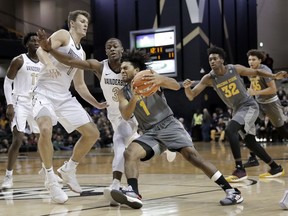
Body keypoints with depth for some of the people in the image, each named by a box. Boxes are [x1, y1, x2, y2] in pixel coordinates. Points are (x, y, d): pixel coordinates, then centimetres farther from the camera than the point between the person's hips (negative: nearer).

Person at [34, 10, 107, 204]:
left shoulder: (81, 53, 19)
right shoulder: (63, 35, -2)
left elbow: (79, 85, 25)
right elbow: (41, 49, -19)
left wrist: (97, 104, 17)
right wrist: (49, 63, -40)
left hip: (65, 97, 8)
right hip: (45, 93, -8)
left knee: (93, 133, 3)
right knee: (46, 130, -34)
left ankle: (68, 169, 20)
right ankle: (51, 179, -19)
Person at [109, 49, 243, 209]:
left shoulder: (150, 77, -1)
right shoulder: (123, 93, 9)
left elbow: (176, 86, -16)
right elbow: (126, 116, -9)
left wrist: (160, 80, -39)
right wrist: (134, 99, -29)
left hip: (168, 125, -4)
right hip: (150, 133, 4)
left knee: (192, 155, -20)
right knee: (129, 153, -22)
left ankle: (232, 191, -21)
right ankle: (133, 193, -38)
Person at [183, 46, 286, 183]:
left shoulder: (235, 69, -14)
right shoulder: (209, 78, -9)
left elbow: (257, 72, 2)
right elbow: (191, 96, -15)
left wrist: (274, 76, -12)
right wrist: (187, 87, -37)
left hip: (249, 106, -5)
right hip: (237, 110, 5)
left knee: (229, 130, -26)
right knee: (250, 142, 9)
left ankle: (240, 169, -24)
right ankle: (275, 168, 26)